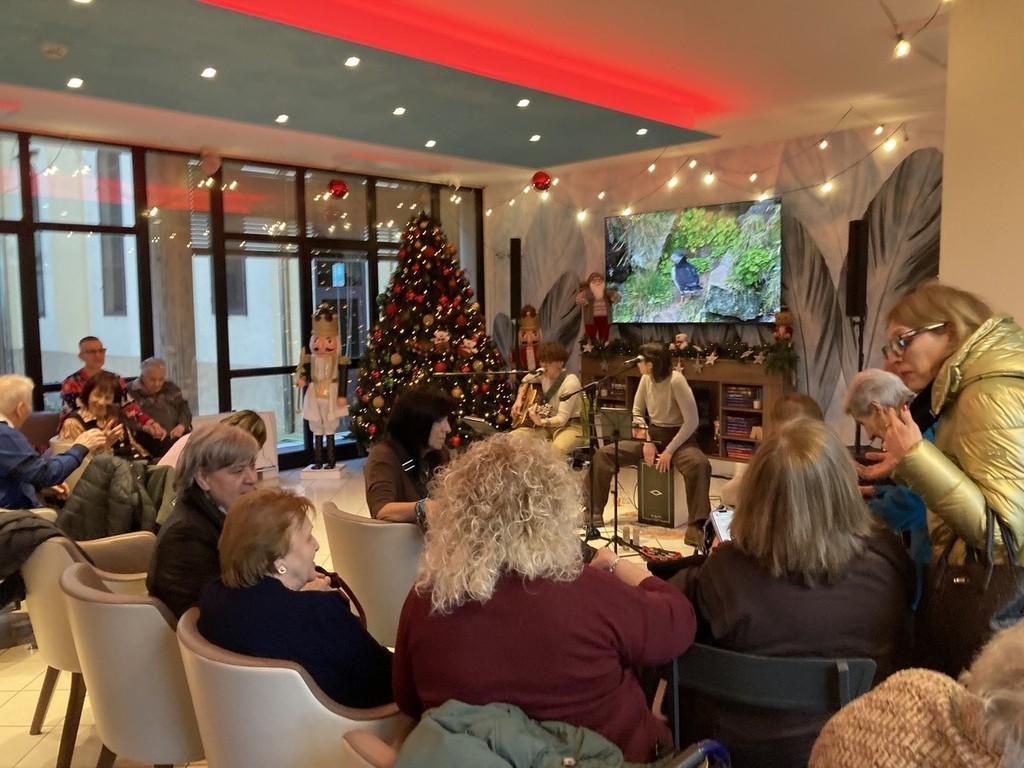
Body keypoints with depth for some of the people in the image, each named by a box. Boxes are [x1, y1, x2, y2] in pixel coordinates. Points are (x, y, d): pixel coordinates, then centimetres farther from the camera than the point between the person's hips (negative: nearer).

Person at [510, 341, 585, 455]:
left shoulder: (570, 382, -21)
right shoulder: (544, 374, 1)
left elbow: (562, 419, -26)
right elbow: (526, 380, 24)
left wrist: (540, 422, -43)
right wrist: (519, 400, 8)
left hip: (569, 425, -7)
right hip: (548, 424, 7)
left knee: (556, 449, -41)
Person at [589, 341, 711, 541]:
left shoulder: (676, 381, -20)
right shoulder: (646, 379, 0)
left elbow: (691, 421, -21)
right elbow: (637, 413, 9)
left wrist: (669, 451, -21)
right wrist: (646, 441, -6)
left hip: (678, 437, -6)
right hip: (651, 434, 6)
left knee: (700, 465, -38)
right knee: (602, 455, -8)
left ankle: (696, 526, -32)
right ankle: (594, 512, 2)